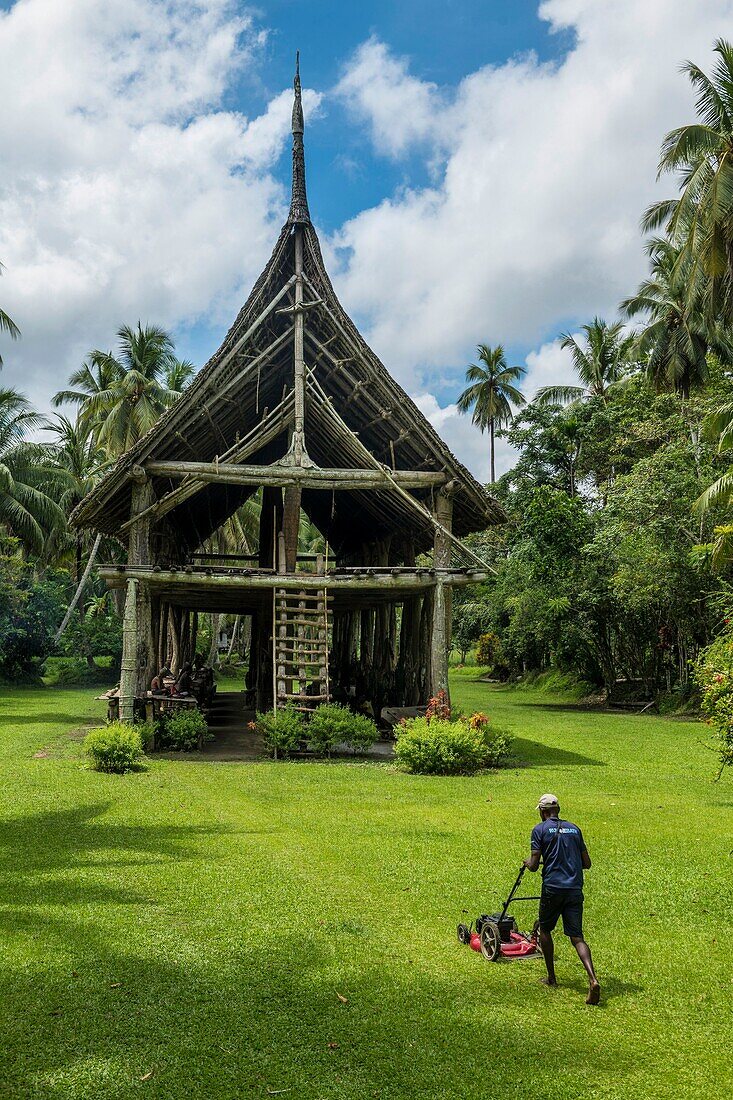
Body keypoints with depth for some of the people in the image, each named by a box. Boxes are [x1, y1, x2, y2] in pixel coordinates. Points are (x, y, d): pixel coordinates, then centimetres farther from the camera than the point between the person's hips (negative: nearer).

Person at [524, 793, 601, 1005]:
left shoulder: (540, 830, -2)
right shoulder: (574, 828, 13)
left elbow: (534, 865, -6)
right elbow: (587, 863, 16)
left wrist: (527, 862, 17)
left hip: (553, 888, -3)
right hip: (575, 890, 4)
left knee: (545, 929, 18)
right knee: (577, 937, 1)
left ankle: (551, 977, 24)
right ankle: (593, 979, -19)